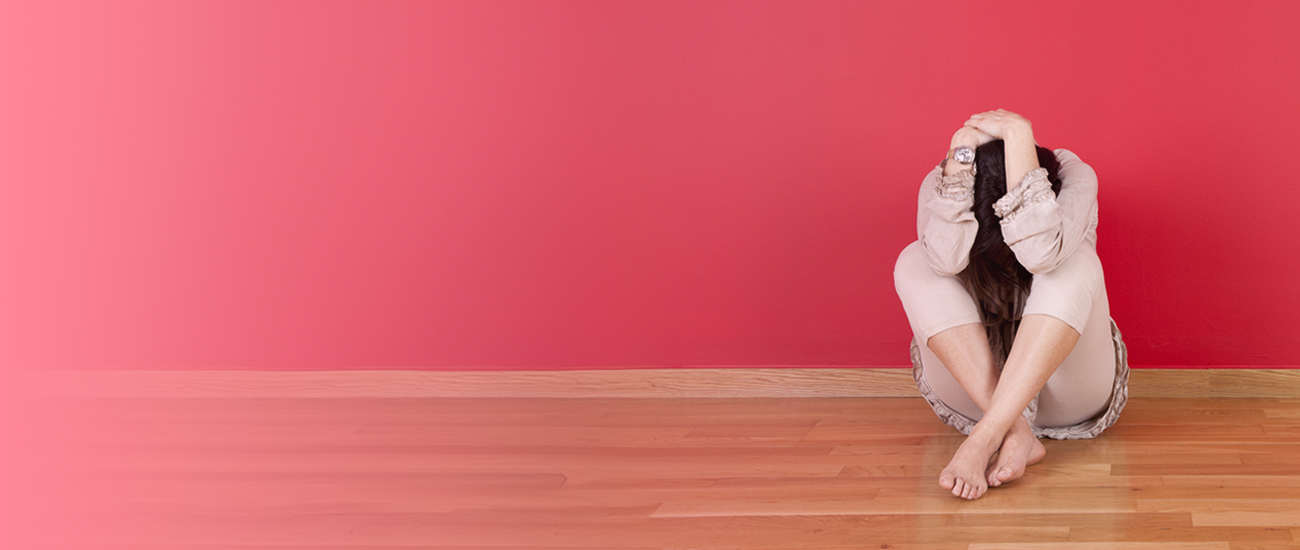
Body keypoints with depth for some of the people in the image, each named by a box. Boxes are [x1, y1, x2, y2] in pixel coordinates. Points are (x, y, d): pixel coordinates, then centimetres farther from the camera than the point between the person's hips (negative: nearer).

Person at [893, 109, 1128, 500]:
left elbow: (1041, 253, -38)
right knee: (914, 264, -23)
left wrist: (1018, 137, -36)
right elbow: (946, 258, -35)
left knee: (1075, 266, -29)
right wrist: (962, 148, -36)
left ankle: (985, 437, -38)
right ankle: (1015, 433, -33)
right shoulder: (941, 183, -13)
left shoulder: (1074, 177, -17)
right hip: (971, 380, 2)